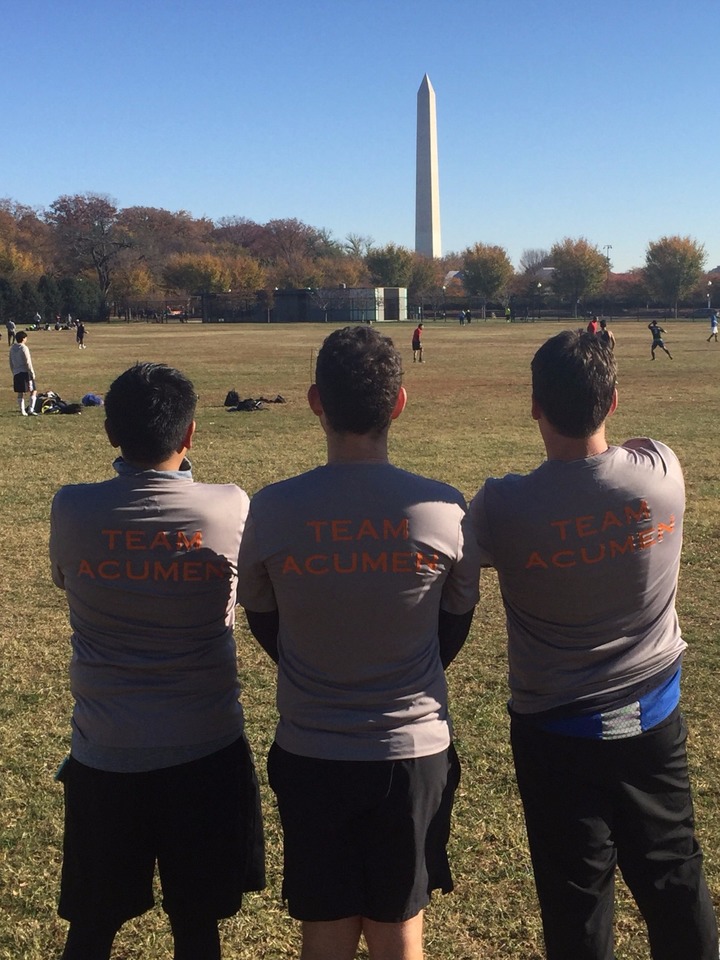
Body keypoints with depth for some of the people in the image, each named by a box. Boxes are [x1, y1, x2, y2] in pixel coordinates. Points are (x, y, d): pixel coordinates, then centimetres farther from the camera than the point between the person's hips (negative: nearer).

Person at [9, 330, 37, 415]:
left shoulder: (12, 348, 11)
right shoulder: (24, 348, -12)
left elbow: (11, 362, 16)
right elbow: (28, 363, -14)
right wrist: (32, 374, -8)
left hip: (16, 374, 7)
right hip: (25, 373, -7)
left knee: (20, 393, 11)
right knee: (34, 391, -2)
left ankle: (23, 411, 12)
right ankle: (30, 410, -12)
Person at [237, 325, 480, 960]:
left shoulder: (272, 509, -14)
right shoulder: (445, 509, -13)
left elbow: (263, 622, 3)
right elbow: (456, 623, 3)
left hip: (309, 752, 0)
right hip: (414, 750, 0)